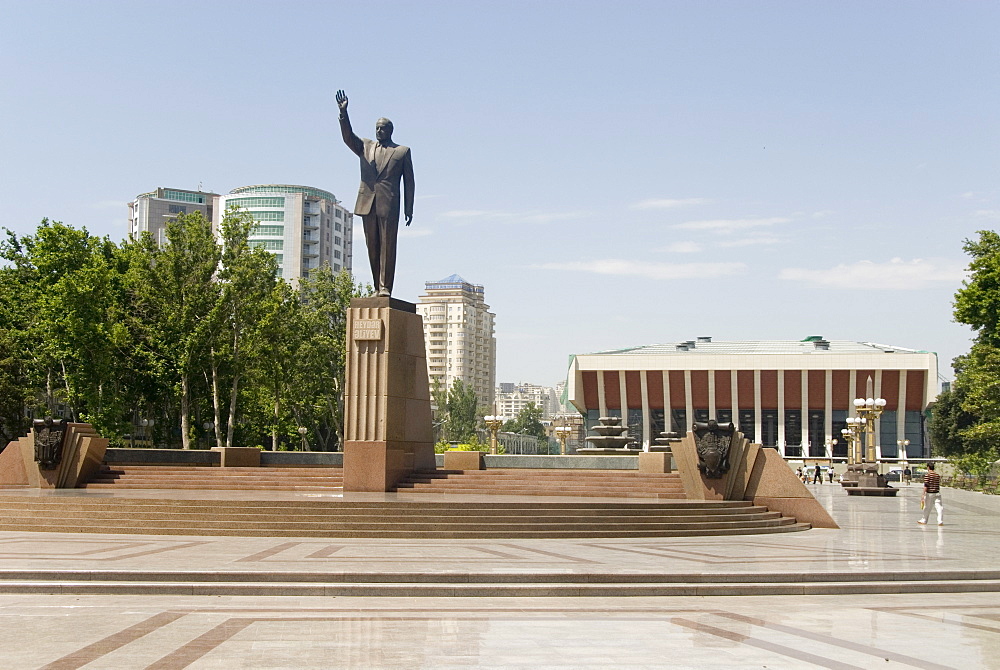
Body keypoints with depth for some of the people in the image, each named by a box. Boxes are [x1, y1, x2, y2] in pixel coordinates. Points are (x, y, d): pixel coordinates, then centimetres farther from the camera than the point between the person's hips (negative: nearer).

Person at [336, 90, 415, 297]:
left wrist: (408, 209, 2)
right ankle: (377, 287, 7)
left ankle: (385, 287, -8)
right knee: (372, 247, 3)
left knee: (387, 246, -8)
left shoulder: (402, 151, 11)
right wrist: (343, 113, -15)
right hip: (367, 203, 3)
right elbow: (348, 136, 1)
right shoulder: (365, 147, 18)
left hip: (389, 205, -3)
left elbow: (409, 182, 8)